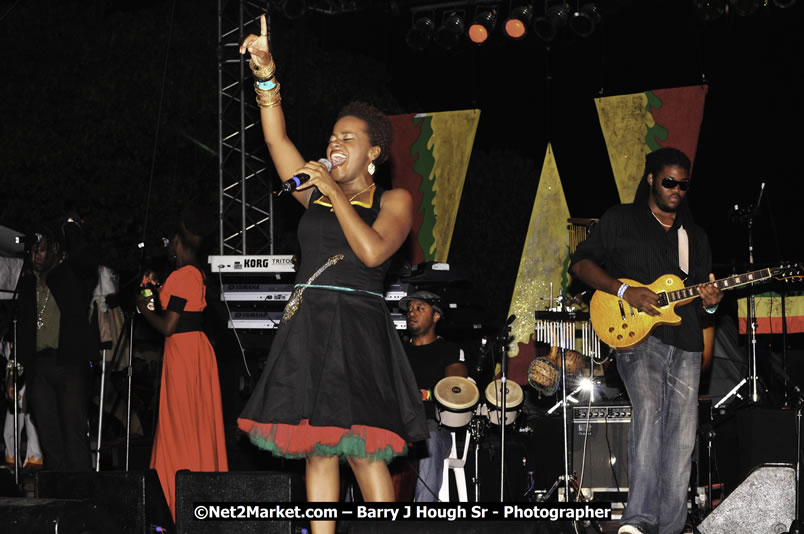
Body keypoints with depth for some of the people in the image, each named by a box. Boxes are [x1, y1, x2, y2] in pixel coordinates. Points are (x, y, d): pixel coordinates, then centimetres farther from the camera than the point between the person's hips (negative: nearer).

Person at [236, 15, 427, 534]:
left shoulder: (394, 200, 5)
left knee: (362, 448, -11)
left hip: (359, 330, -4)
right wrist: (267, 77, -4)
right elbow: (276, 139, 7)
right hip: (308, 327, 4)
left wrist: (334, 191, -9)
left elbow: (372, 250, -13)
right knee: (318, 449, 2)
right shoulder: (315, 193, 16)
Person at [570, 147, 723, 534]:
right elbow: (581, 263, 2)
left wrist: (709, 302, -2)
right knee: (649, 410, -26)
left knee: (681, 439, 0)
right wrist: (625, 291, -12)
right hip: (637, 338, -5)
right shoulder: (620, 220, 8)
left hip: (686, 345, 5)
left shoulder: (695, 237, 22)